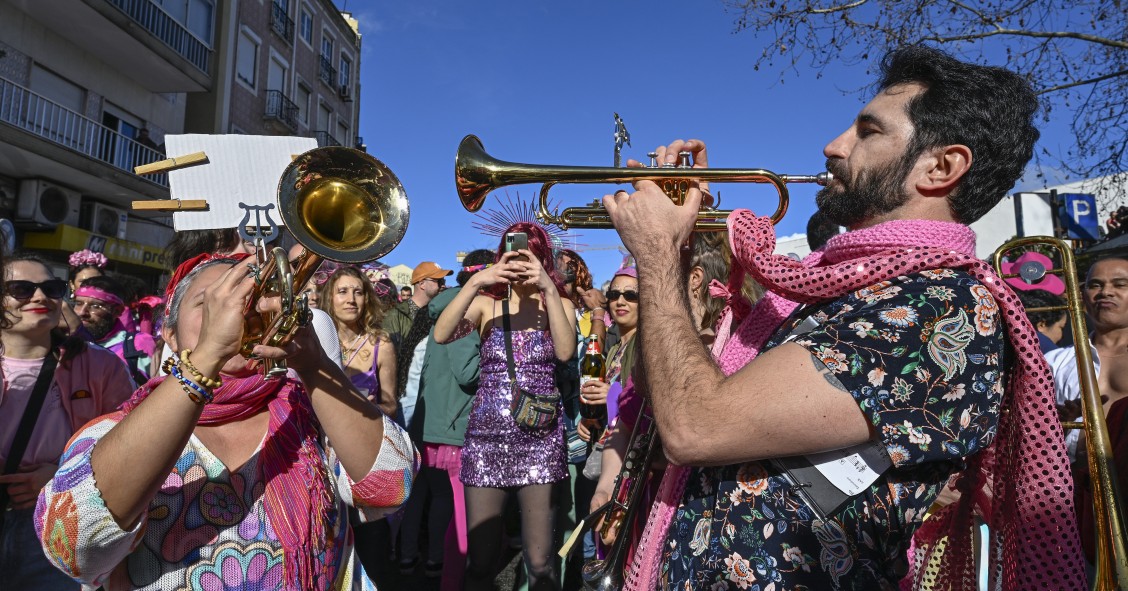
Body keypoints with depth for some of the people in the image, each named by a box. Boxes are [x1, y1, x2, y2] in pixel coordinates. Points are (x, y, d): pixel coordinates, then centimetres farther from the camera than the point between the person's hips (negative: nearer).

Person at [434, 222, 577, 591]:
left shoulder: (559, 305, 5)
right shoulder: (486, 304, 6)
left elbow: (565, 352, -15)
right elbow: (441, 335, -13)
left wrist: (549, 288, -21)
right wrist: (474, 283, -22)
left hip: (540, 438, -1)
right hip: (486, 435, 1)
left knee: (539, 561, 0)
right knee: (479, 558, 6)